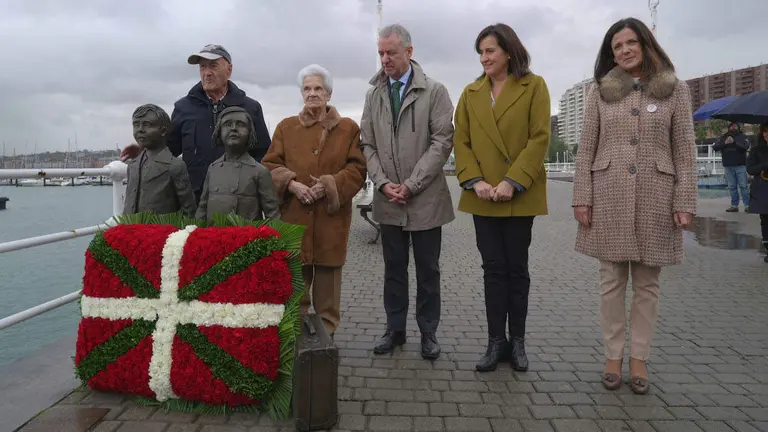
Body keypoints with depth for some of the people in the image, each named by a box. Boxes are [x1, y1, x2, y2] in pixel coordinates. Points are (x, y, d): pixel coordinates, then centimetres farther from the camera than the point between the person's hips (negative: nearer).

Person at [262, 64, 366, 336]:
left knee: (328, 276, 6)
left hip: (331, 215, -1)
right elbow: (270, 164, 7)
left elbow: (357, 168, 0)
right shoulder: (286, 127, 11)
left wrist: (329, 185, -14)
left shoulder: (348, 128, 6)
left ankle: (326, 331, 20)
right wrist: (291, 183, -11)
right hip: (294, 216, 1)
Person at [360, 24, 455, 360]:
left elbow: (443, 141, -9)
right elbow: (368, 145, 8)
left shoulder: (435, 91, -2)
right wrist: (383, 182, -8)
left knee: (428, 270, 7)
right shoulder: (373, 95, 9)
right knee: (394, 268, 11)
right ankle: (395, 329, 24)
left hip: (426, 198, -3)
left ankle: (428, 331, 21)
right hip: (388, 200, 3)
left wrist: (411, 185, -13)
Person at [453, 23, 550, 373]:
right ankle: (496, 341, 14)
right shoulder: (471, 93, 10)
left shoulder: (533, 86, 0)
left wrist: (513, 182, -17)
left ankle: (517, 340, 19)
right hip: (482, 196, 3)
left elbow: (539, 138, -8)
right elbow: (461, 141, 5)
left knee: (517, 267, 7)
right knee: (493, 268, 6)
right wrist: (474, 181, -11)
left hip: (520, 195, -2)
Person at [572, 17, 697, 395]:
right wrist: (581, 197, -3)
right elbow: (586, 149, 4)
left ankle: (638, 358, 17)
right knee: (612, 280, 5)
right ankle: (613, 355, 16)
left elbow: (684, 151, 2)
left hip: (656, 197, 0)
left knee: (647, 282, 6)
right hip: (608, 196, 1)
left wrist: (685, 202, -5)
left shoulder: (675, 90, 5)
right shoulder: (600, 91, 7)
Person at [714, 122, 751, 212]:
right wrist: (724, 143, -15)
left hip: (740, 165, -3)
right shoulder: (723, 137, 12)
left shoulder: (742, 136, 5)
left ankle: (747, 205, -2)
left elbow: (746, 146, -13)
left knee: (743, 186, -4)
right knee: (732, 187, 6)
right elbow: (714, 147, 0)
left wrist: (734, 141, -21)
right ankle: (734, 205, 10)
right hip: (728, 166, 3)